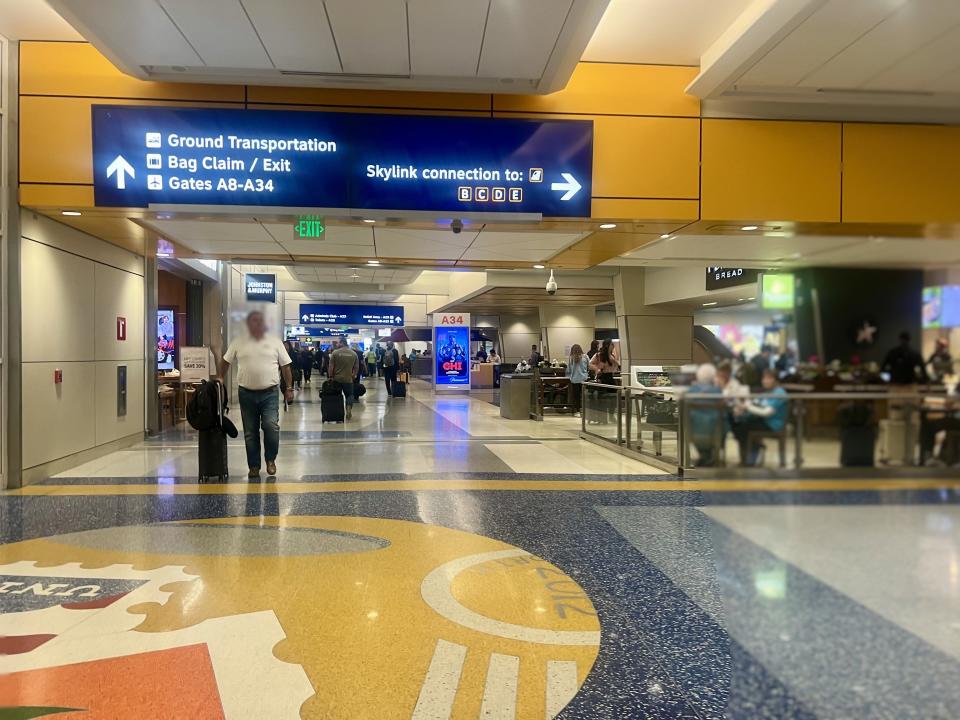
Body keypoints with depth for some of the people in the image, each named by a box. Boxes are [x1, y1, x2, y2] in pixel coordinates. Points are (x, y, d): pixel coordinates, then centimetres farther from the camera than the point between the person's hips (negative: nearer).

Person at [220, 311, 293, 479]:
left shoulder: (275, 342, 4)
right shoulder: (238, 343, 6)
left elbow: (285, 366, 5)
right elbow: (225, 362, 14)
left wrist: (289, 388, 0)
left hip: (269, 393, -1)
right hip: (247, 394, 1)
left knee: (271, 426, -14)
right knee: (250, 433, 6)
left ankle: (270, 459, 8)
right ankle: (254, 466, 17)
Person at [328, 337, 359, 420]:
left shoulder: (335, 353, -7)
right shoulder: (354, 353, 1)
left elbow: (331, 366, -8)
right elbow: (357, 367, 6)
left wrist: (330, 376, 1)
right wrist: (354, 375, 19)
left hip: (337, 379, -1)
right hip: (348, 379, 1)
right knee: (349, 394, 13)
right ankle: (349, 409, -9)